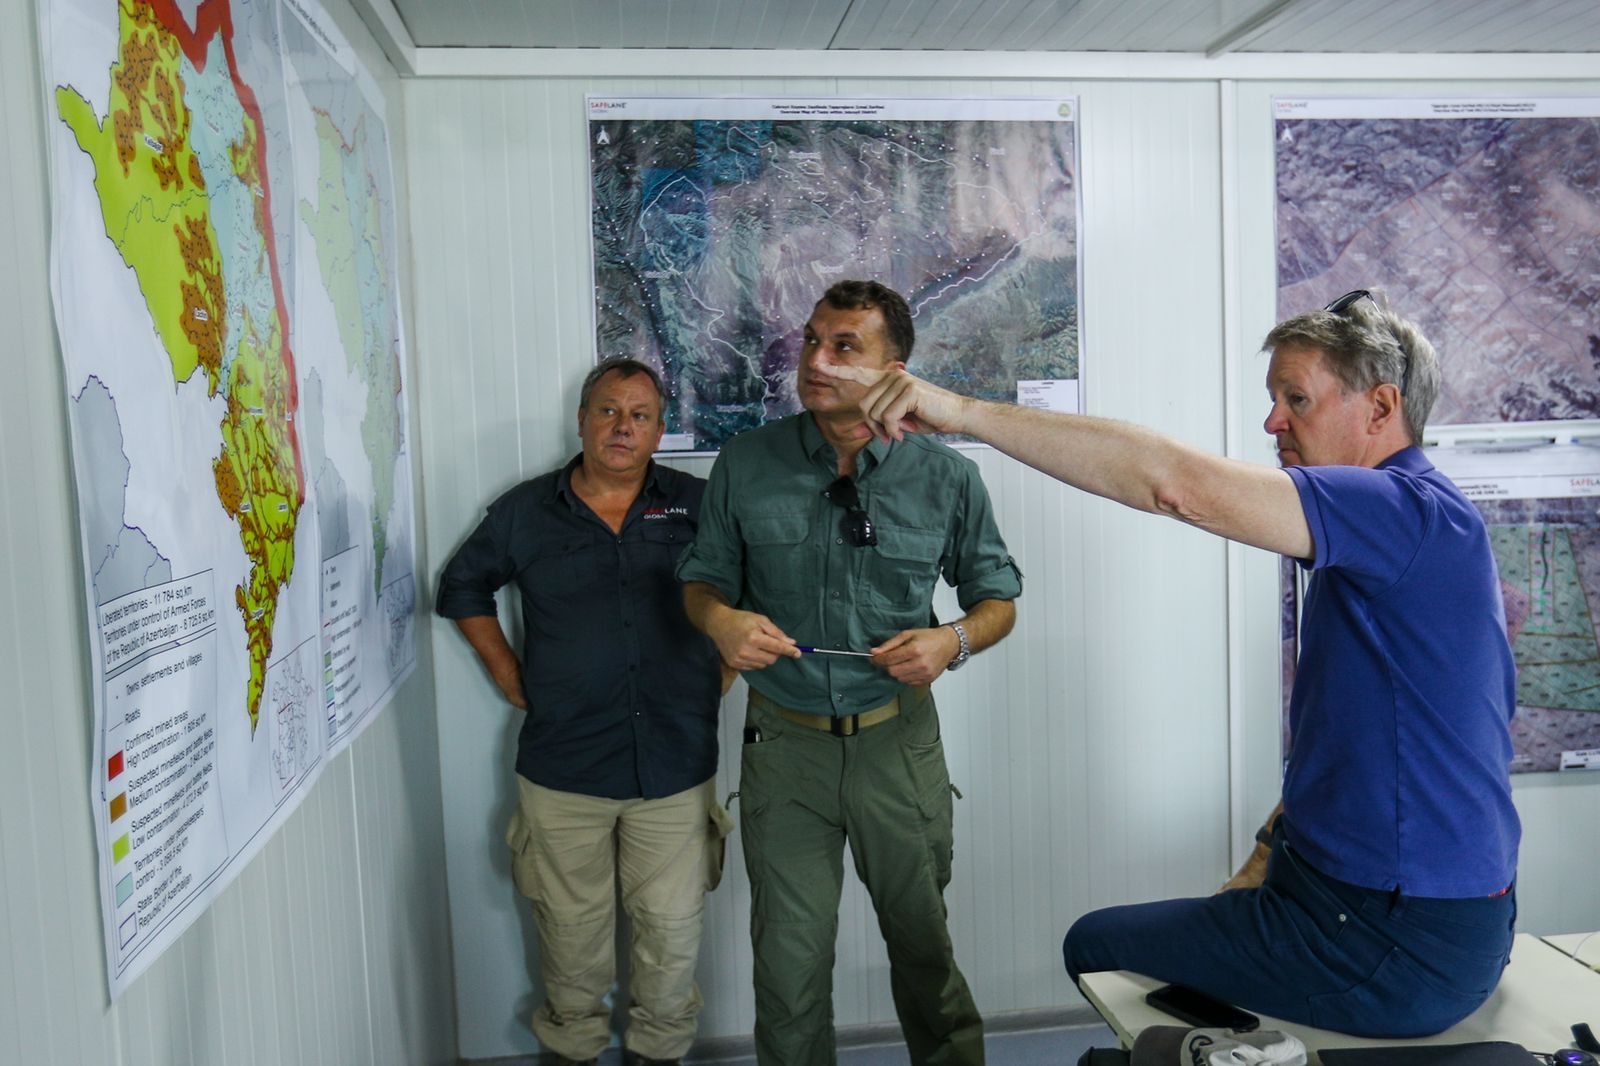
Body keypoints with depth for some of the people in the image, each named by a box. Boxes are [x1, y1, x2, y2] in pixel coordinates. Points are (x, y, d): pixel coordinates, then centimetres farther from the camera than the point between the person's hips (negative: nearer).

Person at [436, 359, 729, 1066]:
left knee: (673, 928, 9)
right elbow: (462, 589, 17)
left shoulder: (699, 505, 1)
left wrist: (729, 661, 4)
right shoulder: (524, 511, 4)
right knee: (571, 929, 12)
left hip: (675, 764, 0)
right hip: (563, 768, 0)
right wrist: (507, 672, 9)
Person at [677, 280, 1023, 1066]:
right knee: (789, 957, 9)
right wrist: (721, 620, -14)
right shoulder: (746, 464, -3)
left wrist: (954, 640, -14)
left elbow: (997, 596, 7)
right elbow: (701, 578, 8)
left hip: (898, 741, 0)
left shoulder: (945, 477, -4)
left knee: (922, 941, 17)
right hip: (785, 743, 0)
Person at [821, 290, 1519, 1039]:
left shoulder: (1414, 511, -22)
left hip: (1398, 947, -10)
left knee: (1094, 944, 3)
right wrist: (1260, 869, 10)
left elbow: (1173, 482, -35)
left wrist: (962, 411, -33)